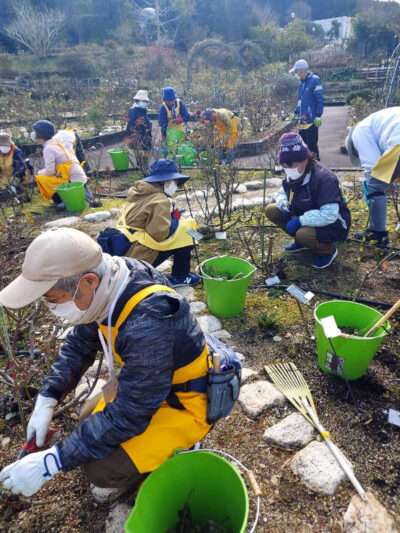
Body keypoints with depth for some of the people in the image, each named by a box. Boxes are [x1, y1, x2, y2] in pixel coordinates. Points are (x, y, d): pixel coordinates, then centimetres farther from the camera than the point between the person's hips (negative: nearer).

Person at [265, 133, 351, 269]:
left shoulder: (323, 178, -29)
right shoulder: (292, 176, -5)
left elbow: (329, 215, -36)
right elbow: (283, 193, 13)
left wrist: (300, 220, -31)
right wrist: (283, 204, -12)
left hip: (333, 225, -8)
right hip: (305, 218, 8)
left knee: (303, 235, -38)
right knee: (272, 210, -4)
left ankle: (328, 250, -3)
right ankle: (302, 241, 12)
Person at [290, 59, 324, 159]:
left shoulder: (314, 80, -10)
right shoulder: (302, 82, 15)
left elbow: (320, 99, -13)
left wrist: (318, 116, -17)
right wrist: (296, 113, 20)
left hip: (311, 120, -8)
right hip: (302, 120, 9)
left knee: (312, 144, -7)